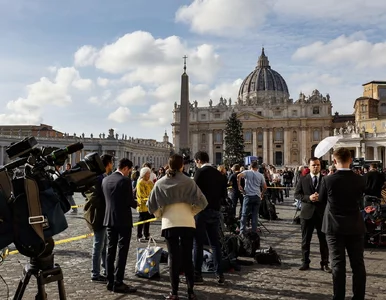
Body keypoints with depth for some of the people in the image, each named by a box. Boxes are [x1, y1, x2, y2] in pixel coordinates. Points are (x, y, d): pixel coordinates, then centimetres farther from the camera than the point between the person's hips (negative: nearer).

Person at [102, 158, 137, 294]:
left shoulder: (105, 180, 6)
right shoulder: (125, 180, -14)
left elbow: (105, 198, 11)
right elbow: (129, 201, -15)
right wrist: (136, 204, 7)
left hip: (109, 219, 7)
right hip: (123, 220, -7)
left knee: (110, 250, 12)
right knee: (122, 252, -2)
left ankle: (110, 281, 17)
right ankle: (118, 283, -1)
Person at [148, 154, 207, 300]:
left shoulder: (160, 183, 1)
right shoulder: (188, 182, -3)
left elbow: (152, 205, 4)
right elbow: (201, 202, -8)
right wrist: (191, 212, 8)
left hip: (169, 223, 0)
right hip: (187, 223, 0)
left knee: (173, 258, 7)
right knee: (187, 257, 9)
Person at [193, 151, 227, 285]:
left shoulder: (200, 172, -9)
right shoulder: (218, 174, 10)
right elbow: (224, 194, 11)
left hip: (202, 210, -6)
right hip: (215, 211, 6)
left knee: (198, 243, 1)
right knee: (215, 243, 11)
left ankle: (197, 275, 4)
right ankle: (220, 274, 12)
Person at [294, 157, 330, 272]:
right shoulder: (303, 179, 4)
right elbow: (297, 194, 1)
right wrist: (309, 197, -15)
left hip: (322, 213, 0)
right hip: (307, 213, 0)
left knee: (324, 240, 5)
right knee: (305, 239, 8)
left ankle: (325, 263, 15)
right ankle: (305, 262, 20)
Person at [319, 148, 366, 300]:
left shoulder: (328, 180, -13)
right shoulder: (359, 180, -6)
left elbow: (321, 199, 2)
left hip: (335, 227, -2)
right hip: (355, 227, 2)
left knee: (338, 264, 4)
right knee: (358, 264, 10)